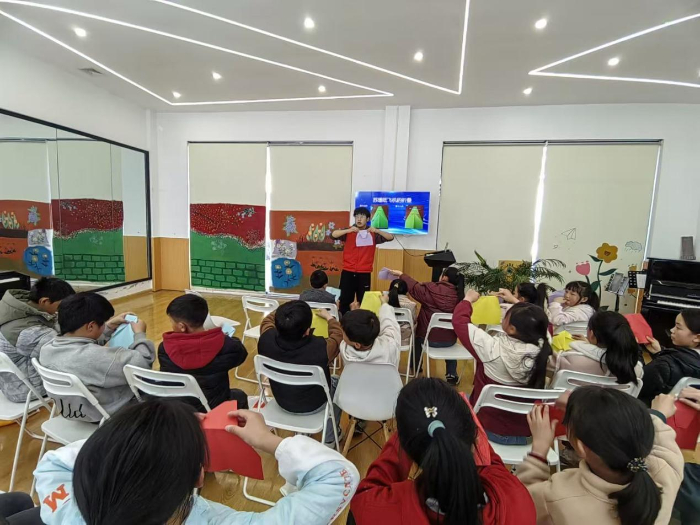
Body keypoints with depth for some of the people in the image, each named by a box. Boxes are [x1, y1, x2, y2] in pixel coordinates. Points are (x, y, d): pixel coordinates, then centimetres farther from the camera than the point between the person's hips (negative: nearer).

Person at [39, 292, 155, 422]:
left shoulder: (47, 350, -11)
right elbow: (142, 362, -31)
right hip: (110, 416, -8)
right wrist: (139, 334, -16)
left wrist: (110, 326, 8)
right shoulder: (95, 357, -38)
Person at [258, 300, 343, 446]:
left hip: (282, 402, 3)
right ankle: (329, 438, 39)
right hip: (313, 405, -3)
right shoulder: (320, 348, -38)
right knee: (337, 383, 26)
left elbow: (268, 319, -5)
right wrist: (328, 317, 2)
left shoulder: (266, 340, -30)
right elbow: (338, 334, -14)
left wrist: (284, 313, 8)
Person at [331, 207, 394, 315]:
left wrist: (376, 231, -17)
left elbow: (390, 237, -1)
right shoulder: (349, 232, 3)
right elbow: (333, 235, -10)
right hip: (348, 272, 0)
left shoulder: (373, 234, 5)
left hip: (364, 273, 0)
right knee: (345, 300, 3)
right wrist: (349, 230, -23)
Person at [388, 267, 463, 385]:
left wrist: (401, 275, 15)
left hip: (429, 338, -2)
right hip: (450, 340, 2)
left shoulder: (432, 290, -16)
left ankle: (415, 368, 48)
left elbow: (414, 287, 1)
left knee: (417, 336, 31)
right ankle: (452, 374, 31)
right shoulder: (459, 295, -7)